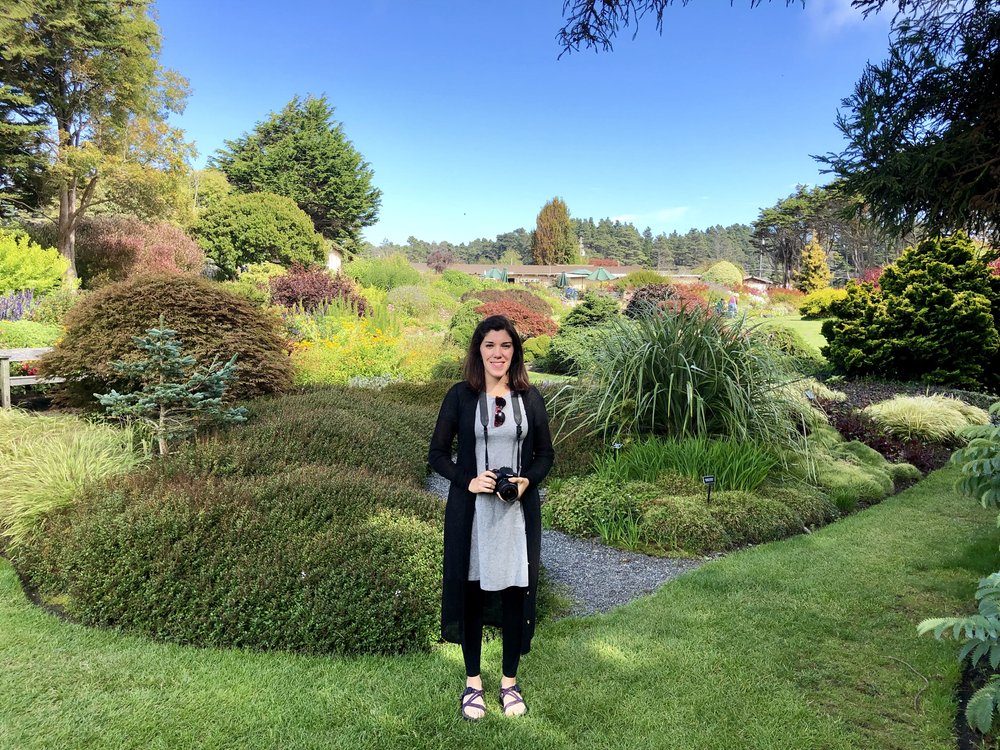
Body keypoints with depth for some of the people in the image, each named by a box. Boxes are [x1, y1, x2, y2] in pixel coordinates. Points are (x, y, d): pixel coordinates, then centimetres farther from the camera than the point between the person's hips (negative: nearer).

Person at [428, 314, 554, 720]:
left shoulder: (530, 397, 2)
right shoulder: (460, 395, -3)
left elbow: (545, 454, 9)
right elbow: (437, 453, 0)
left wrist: (527, 480, -11)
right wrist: (468, 481, -15)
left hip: (519, 510, 1)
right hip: (470, 510, -1)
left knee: (515, 592, 9)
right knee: (470, 591, 10)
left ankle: (510, 681, 30)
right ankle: (473, 682, 30)